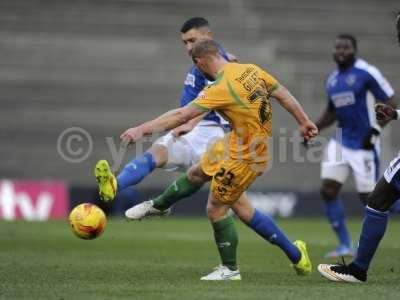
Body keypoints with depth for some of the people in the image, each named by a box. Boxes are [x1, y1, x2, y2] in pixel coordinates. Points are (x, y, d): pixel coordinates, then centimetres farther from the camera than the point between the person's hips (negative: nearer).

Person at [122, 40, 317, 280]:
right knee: (197, 173, 24)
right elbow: (284, 95, 5)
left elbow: (181, 116, -25)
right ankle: (158, 205, 47)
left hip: (244, 158, -9)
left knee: (216, 208, 6)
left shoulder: (222, 89, -26)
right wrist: (304, 122, 17)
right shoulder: (251, 69, -3)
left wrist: (143, 130, -20)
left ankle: (230, 270, 20)